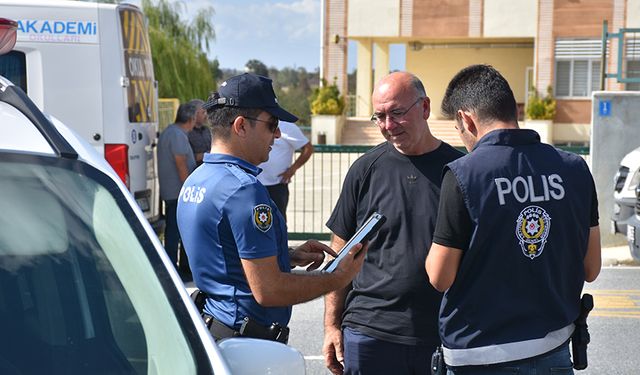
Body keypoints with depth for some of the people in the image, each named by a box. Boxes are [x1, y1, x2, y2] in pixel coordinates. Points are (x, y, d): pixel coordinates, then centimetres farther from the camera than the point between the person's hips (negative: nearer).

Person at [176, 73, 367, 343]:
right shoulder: (243, 189, -22)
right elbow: (268, 290, -24)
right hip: (247, 345, -10)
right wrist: (339, 278, -12)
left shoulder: (195, 181, 9)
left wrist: (289, 256, 12)